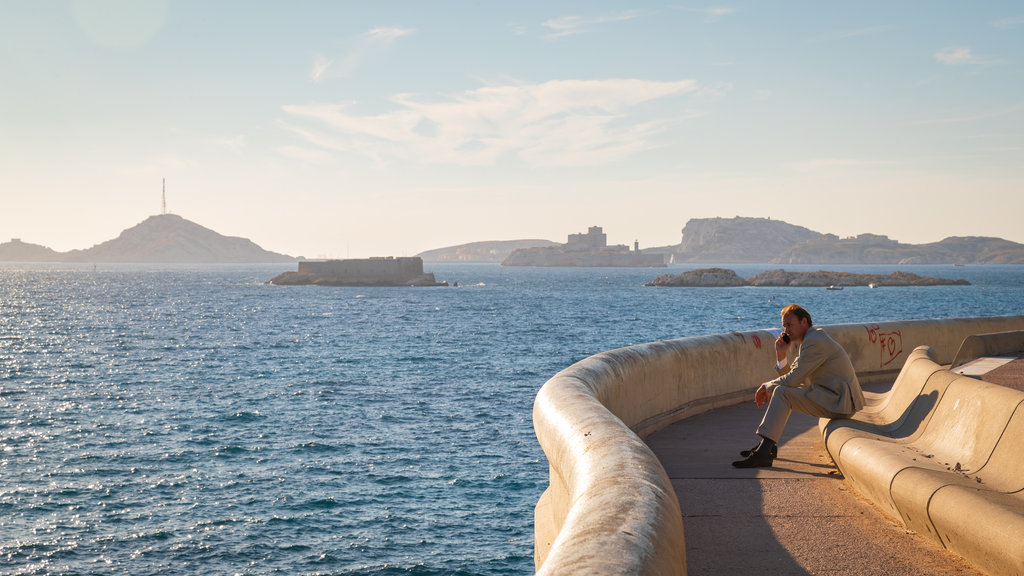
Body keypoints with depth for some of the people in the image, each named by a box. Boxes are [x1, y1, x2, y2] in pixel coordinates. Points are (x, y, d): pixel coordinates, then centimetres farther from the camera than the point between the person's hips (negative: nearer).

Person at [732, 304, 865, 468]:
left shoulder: (815, 342, -16)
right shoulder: (807, 341, 17)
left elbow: (794, 379, -18)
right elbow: (792, 379, 16)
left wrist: (767, 386, -3)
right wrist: (781, 356, 2)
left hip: (840, 402, -11)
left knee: (782, 392, -18)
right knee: (784, 389, 18)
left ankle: (763, 453, -24)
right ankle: (768, 444, 13)